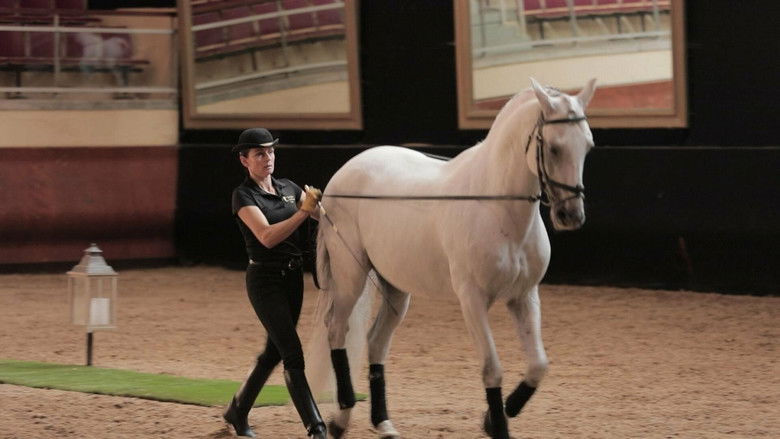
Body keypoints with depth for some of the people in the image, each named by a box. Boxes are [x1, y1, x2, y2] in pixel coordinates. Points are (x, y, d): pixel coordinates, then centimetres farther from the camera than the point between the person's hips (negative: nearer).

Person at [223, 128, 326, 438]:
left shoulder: (289, 188, 10)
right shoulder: (244, 196, -9)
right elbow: (267, 236, -22)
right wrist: (304, 211, -28)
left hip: (293, 276, 7)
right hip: (265, 279, -7)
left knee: (274, 352, 16)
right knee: (293, 357, -11)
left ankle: (237, 412, 33)